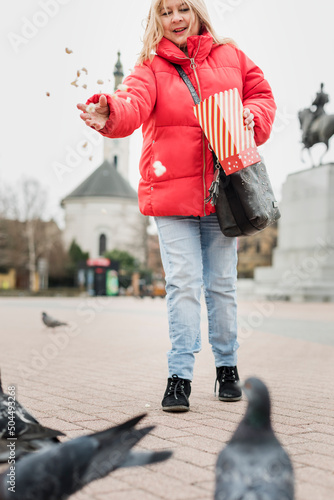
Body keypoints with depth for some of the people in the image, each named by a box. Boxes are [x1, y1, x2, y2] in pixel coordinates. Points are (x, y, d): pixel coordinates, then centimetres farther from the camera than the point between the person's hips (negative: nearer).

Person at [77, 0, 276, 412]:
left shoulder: (229, 56, 10)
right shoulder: (151, 66, 2)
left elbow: (261, 94, 18)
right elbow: (134, 103, -18)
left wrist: (251, 117, -5)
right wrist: (111, 114, -42)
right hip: (172, 192, -2)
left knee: (222, 283, 9)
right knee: (183, 284, -6)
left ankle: (227, 366, 26)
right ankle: (179, 376, 3)